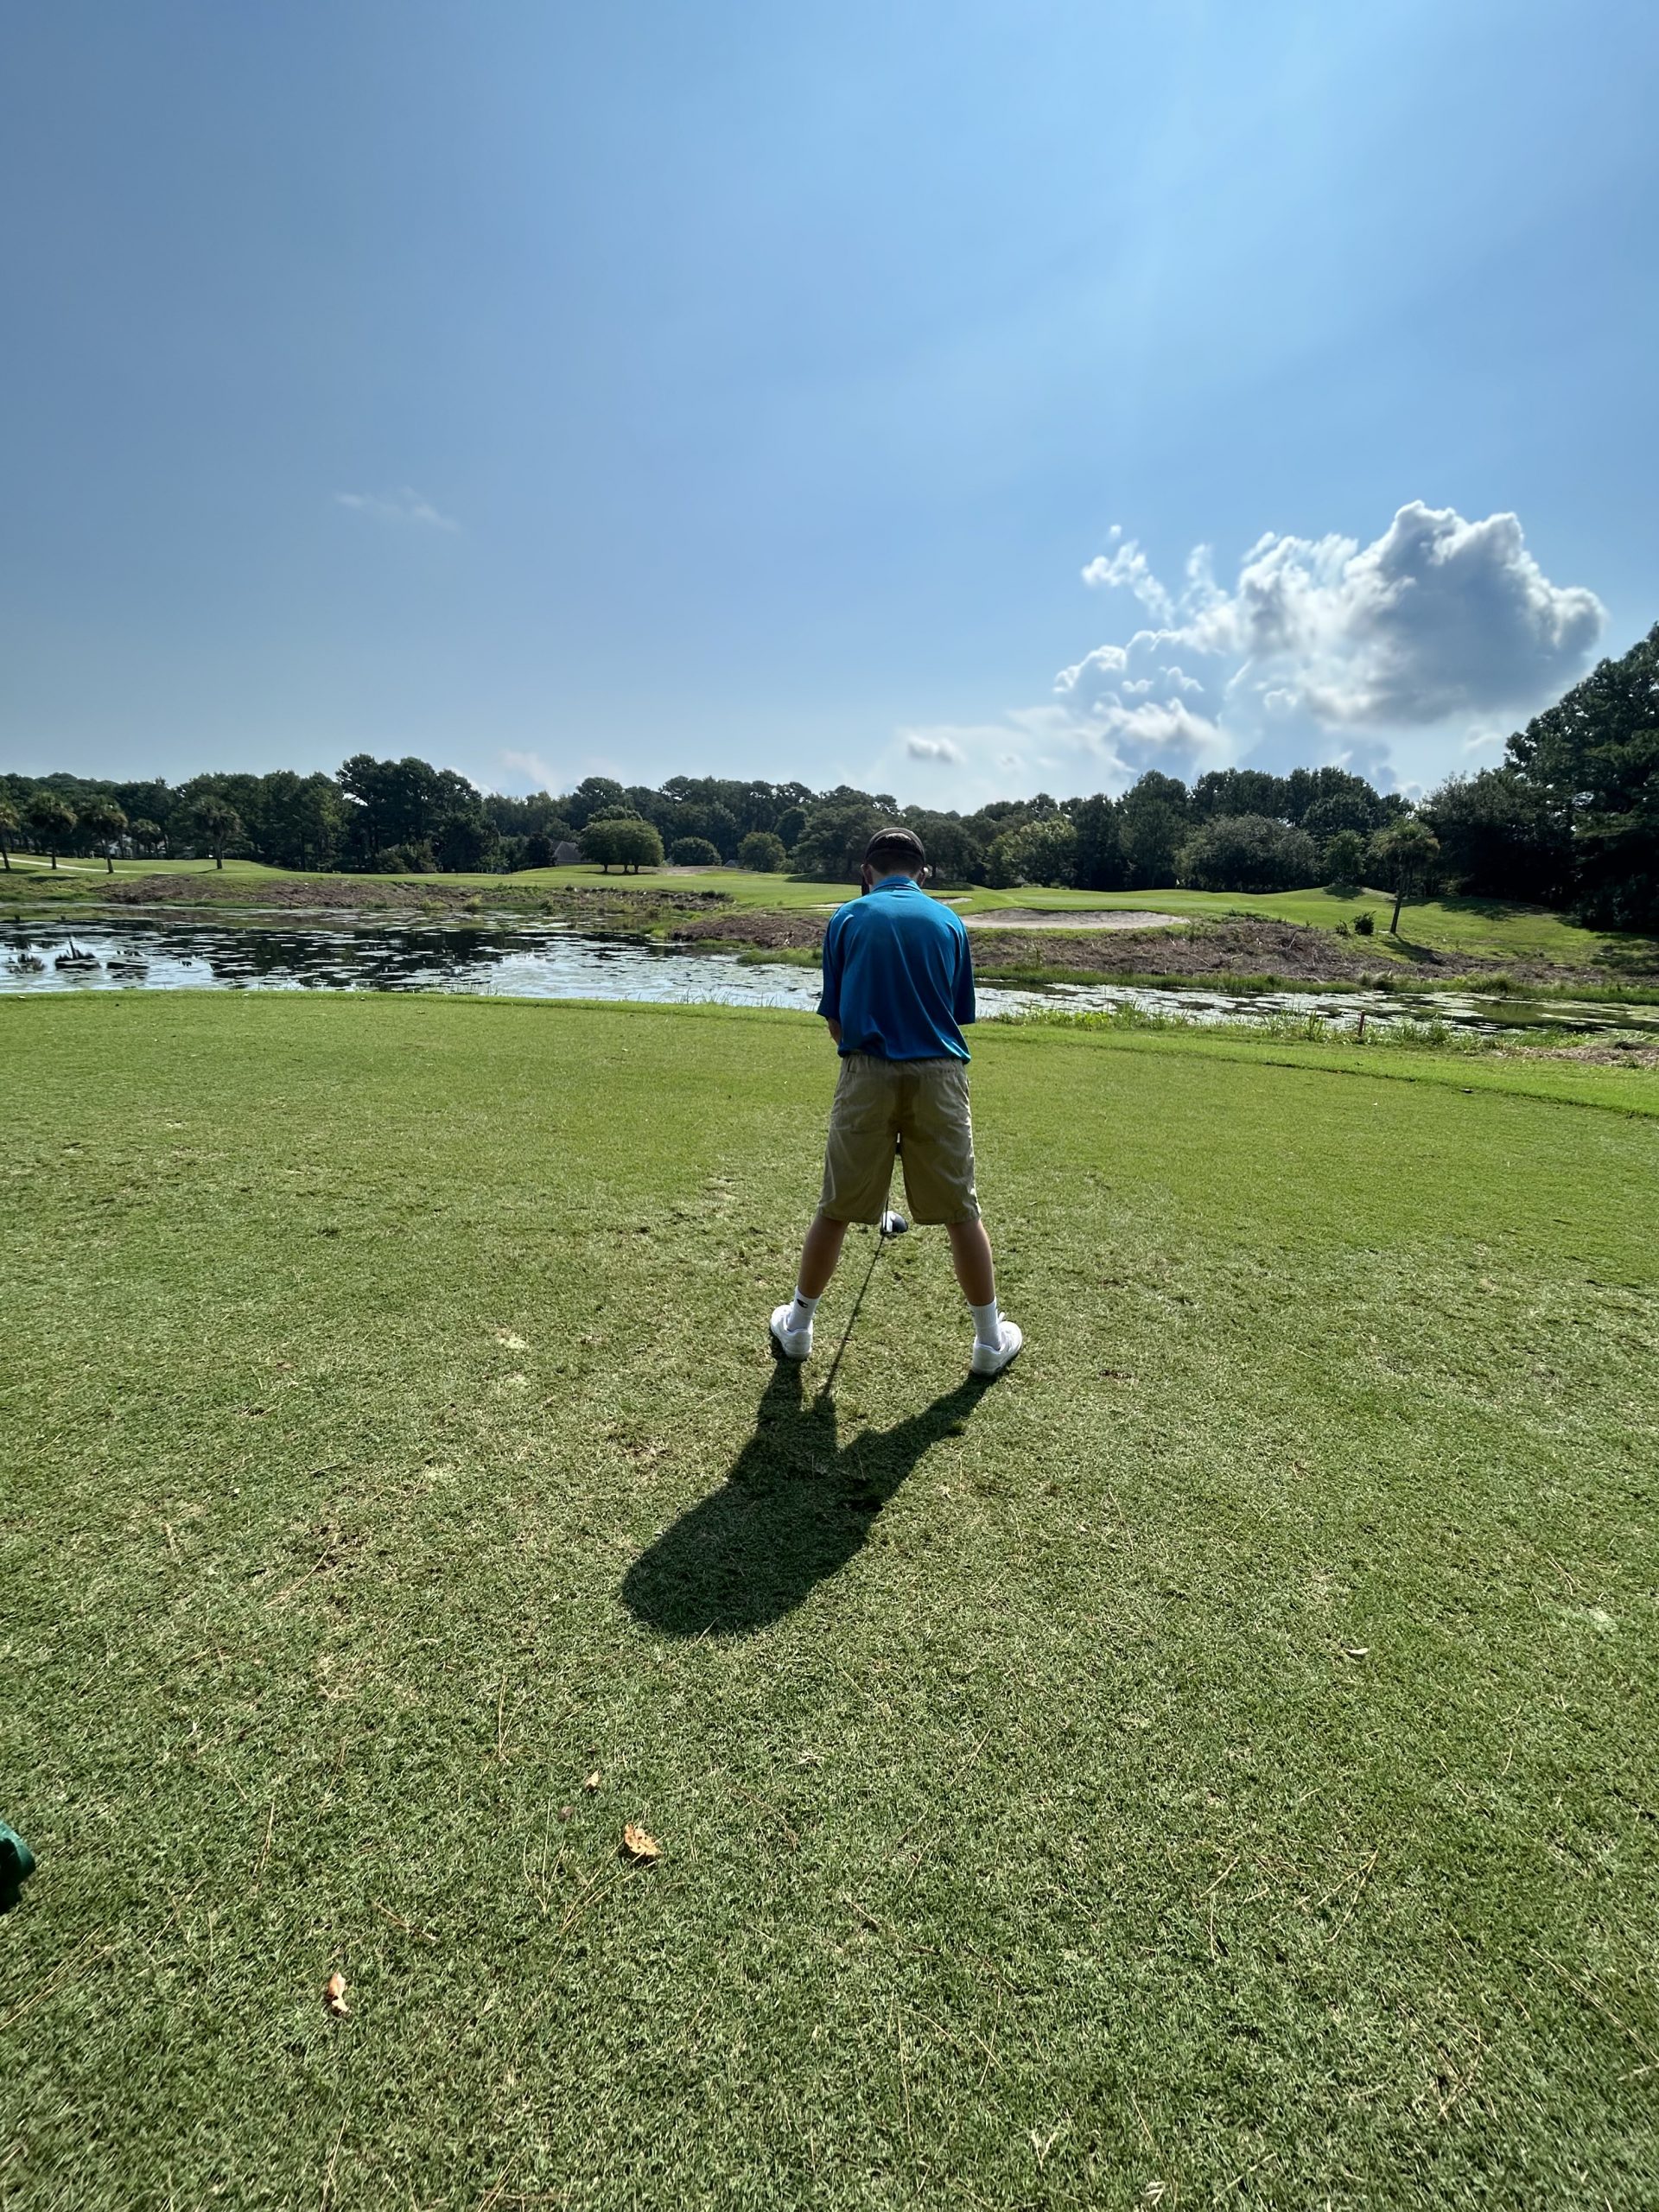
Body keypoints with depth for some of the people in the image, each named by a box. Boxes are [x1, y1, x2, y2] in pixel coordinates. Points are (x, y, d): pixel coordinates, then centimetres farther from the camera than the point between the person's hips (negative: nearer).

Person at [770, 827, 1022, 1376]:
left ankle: (797, 1325, 26)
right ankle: (990, 1339, 21)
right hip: (939, 1075, 1)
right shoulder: (948, 921, 10)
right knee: (961, 1212, 10)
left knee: (834, 1209, 11)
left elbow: (835, 1021, 7)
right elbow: (959, 1015, 12)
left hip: (867, 1073, 0)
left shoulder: (848, 918, 6)